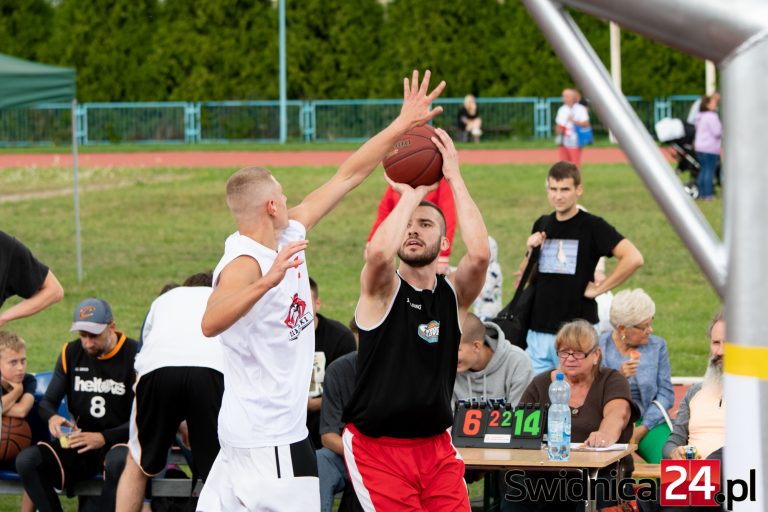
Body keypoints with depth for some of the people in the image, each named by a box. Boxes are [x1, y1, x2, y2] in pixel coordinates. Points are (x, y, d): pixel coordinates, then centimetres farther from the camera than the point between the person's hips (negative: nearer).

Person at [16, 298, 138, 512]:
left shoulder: (135, 355, -7)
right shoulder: (71, 353, 7)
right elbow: (47, 402, 12)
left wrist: (104, 438, -22)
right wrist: (52, 418, -14)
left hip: (119, 441, -5)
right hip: (79, 443, 5)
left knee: (119, 461, -42)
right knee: (26, 460, -22)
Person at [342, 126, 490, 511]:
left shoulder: (454, 293, 4)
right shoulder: (382, 289, -5)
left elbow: (480, 253, -19)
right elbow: (379, 252, -30)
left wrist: (454, 178, -15)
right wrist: (412, 194, -16)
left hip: (436, 447, 4)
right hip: (376, 447, -4)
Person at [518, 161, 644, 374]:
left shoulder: (593, 226, -7)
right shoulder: (542, 225, 12)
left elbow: (634, 258, -18)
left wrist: (599, 288, -13)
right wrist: (531, 252, 1)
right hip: (538, 331, 6)